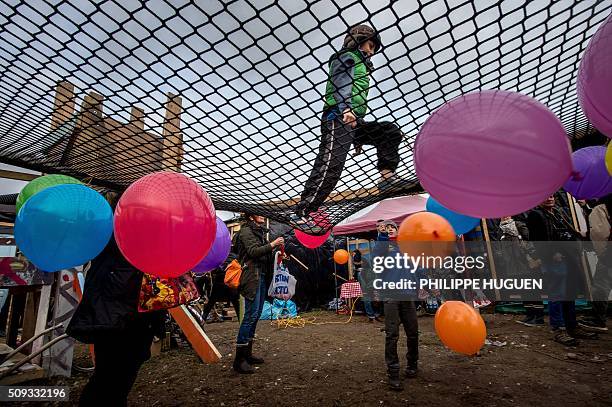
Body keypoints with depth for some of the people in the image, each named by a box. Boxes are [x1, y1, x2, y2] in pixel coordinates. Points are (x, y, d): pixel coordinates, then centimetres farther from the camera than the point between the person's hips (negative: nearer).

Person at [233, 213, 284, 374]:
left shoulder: (260, 231, 22)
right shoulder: (246, 231, -4)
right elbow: (253, 251, -17)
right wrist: (272, 245, -16)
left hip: (261, 276, 9)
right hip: (252, 275, -9)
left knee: (256, 314, 11)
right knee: (251, 314, -12)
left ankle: (247, 353, 21)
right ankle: (239, 359, -6)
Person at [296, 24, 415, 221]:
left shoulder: (361, 65, 37)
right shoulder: (347, 56, 12)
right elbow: (341, 83, -9)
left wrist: (358, 138, 27)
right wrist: (345, 108, -28)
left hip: (355, 121, 9)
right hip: (338, 117, -9)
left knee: (391, 131, 5)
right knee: (331, 164, -24)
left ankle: (387, 176, -7)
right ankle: (304, 211, -29)